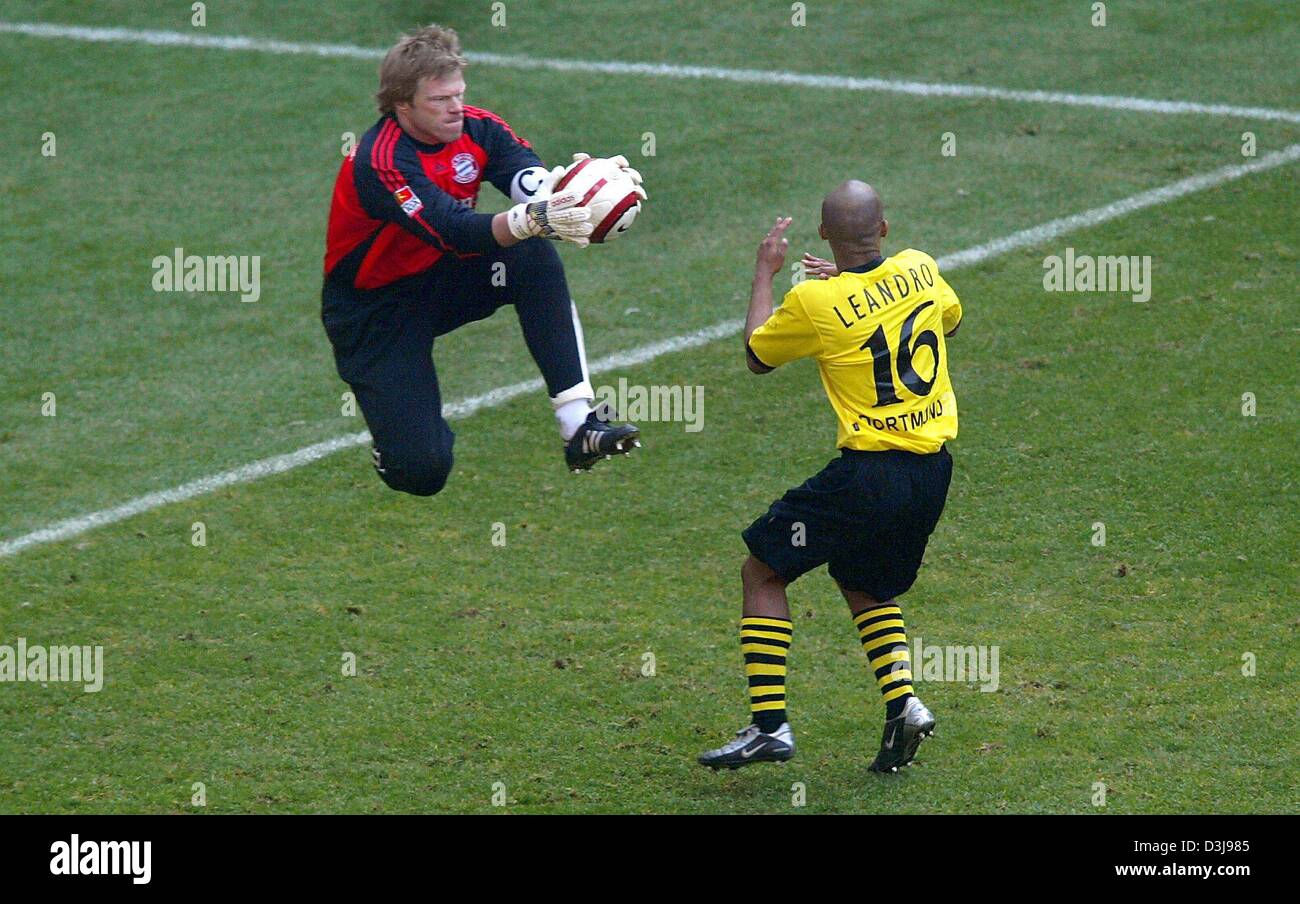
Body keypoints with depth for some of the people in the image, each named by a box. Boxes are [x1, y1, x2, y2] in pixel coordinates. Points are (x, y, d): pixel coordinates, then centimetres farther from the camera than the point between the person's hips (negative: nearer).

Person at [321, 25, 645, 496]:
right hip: (374, 310, -6)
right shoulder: (381, 162, -28)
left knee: (535, 259, -25)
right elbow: (453, 233, -41)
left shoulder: (475, 127, -9)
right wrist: (534, 220, -58)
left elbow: (534, 183, -26)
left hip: (443, 280, 6)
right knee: (421, 472, -17)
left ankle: (579, 426, -25)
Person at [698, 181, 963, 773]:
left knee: (762, 571, 10)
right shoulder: (920, 270, 2)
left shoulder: (814, 301, -13)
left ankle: (769, 724, 3)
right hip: (934, 469, 6)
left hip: (868, 473, -6)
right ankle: (903, 698, 4)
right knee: (866, 586, 26)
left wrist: (765, 273, 19)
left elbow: (756, 356, 7)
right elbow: (951, 316, 27)